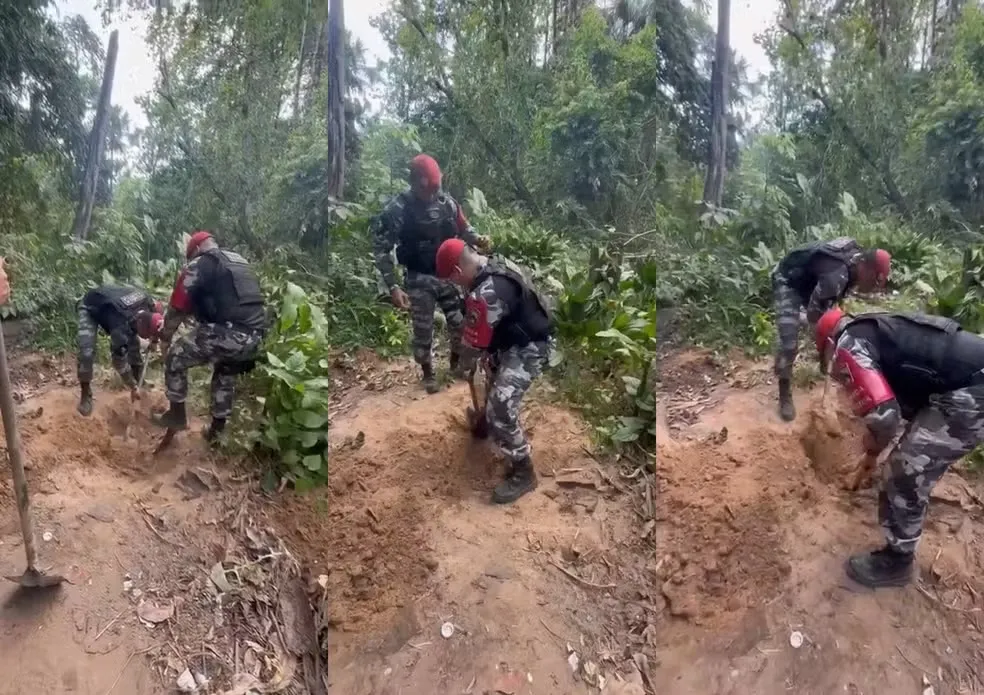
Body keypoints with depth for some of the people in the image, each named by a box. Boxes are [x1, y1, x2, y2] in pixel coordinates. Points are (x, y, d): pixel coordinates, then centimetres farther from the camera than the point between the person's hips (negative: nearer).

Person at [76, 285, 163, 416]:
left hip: (111, 301, 6)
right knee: (87, 352, -19)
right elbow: (119, 360, -30)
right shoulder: (121, 327, -43)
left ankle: (139, 380, 20)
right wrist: (133, 387, -20)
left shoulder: (148, 302, -28)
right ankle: (85, 394, 0)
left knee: (133, 343, 1)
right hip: (90, 308, -6)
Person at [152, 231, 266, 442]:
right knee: (226, 375, 32)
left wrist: (165, 338, 20)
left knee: (176, 358, 14)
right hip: (255, 336, 7)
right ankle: (217, 428, 38)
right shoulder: (241, 262, 25)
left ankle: (177, 415, 22)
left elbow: (177, 308, 6)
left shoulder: (198, 265, 5)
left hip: (227, 333, -7)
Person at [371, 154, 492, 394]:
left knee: (460, 322, 11)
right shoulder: (397, 209, -17)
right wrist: (392, 287, -21)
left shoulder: (447, 202, -5)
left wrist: (478, 240, -15)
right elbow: (381, 249, -14)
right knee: (423, 330, 7)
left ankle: (456, 362, 36)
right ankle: (428, 373, 30)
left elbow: (464, 229, 10)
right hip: (419, 280, -3)